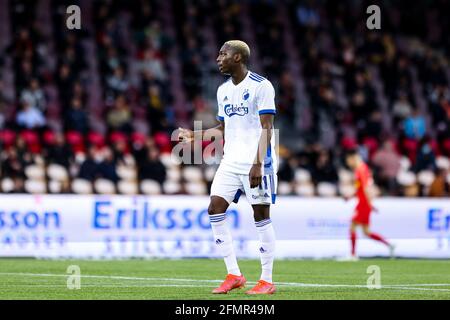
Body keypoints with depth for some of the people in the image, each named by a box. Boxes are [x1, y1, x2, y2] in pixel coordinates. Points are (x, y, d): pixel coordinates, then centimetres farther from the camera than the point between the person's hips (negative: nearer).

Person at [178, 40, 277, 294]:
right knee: (215, 209, -3)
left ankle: (267, 281, 4)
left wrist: (258, 163, -22)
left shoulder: (261, 86, -9)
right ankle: (234, 275, 3)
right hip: (231, 160, 7)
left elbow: (266, 128, -14)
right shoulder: (224, 90, 14)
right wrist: (195, 135, 10)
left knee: (261, 214, -4)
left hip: (257, 161, -7)